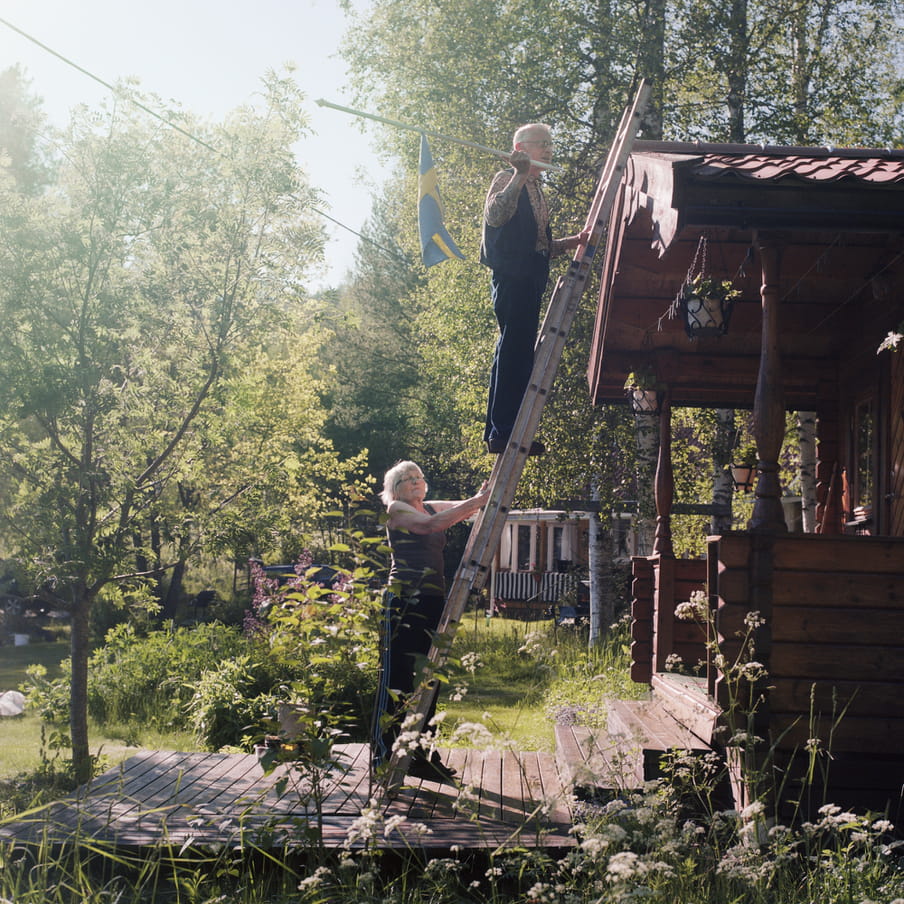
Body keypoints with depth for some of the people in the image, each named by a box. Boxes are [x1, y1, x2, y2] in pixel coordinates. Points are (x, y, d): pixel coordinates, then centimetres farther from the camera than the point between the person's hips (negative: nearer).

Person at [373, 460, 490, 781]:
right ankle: (384, 756, -7)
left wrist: (487, 495, -12)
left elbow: (467, 509, 11)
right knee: (397, 676, -9)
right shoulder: (396, 509, 0)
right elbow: (430, 524, -17)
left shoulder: (433, 506, 21)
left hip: (434, 599, 7)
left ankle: (420, 755, 14)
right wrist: (476, 501, -21)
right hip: (403, 597, -7)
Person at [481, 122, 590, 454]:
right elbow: (494, 215, -23)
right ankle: (503, 431, -15)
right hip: (511, 275, -10)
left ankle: (497, 431, 13)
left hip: (529, 278, 10)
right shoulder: (507, 179, -3)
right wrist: (520, 175, -27)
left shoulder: (535, 189, 24)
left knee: (515, 352, 9)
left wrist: (574, 241, 15)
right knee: (515, 351, -14)